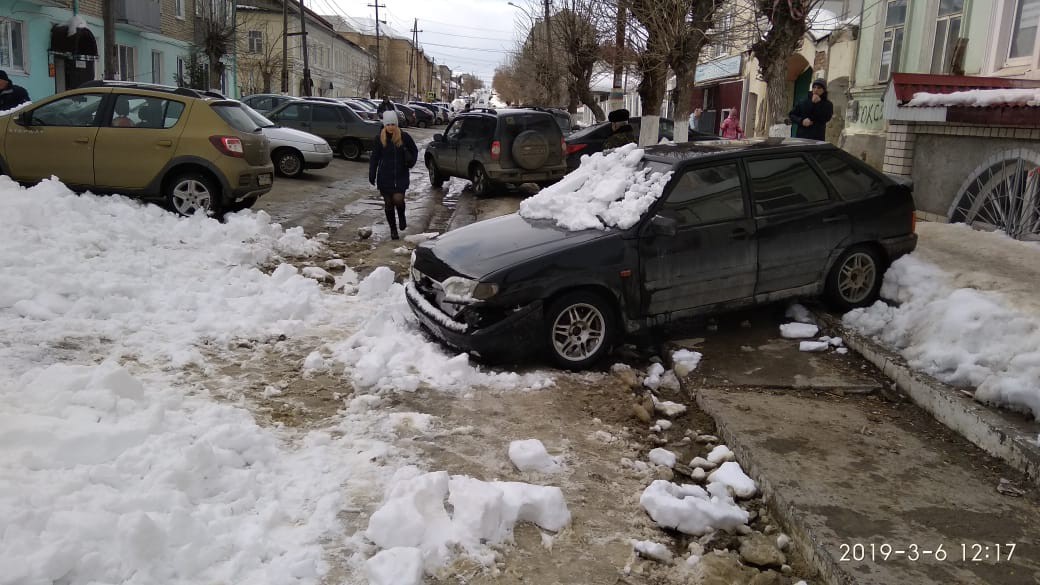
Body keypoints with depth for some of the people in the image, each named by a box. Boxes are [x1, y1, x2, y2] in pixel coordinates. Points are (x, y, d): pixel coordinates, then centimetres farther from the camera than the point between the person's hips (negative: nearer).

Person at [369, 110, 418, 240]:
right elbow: (374, 157, 7)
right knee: (388, 203, 5)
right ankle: (393, 230, 21)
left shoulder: (404, 137, -3)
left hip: (401, 175, -1)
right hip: (385, 176, 1)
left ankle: (401, 217, 18)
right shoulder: (380, 138, 0)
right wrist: (372, 174, 2)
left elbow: (414, 150, 11)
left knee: (398, 199, -16)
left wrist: (411, 161, -9)